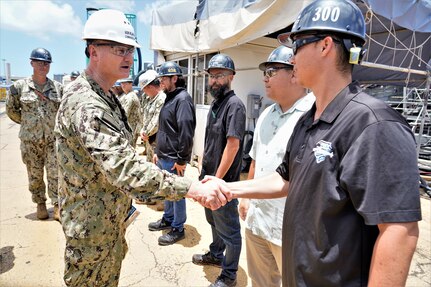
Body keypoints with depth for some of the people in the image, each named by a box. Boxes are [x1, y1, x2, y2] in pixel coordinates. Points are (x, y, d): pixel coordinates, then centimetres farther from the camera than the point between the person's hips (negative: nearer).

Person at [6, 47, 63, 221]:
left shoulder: (58, 87, 2)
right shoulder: (19, 86, 0)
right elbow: (11, 109, 11)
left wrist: (57, 124, 6)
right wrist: (27, 123, 8)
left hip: (53, 138, 0)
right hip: (30, 140, 0)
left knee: (55, 174, 1)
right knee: (34, 175, 10)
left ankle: (57, 205, 10)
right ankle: (40, 204, 24)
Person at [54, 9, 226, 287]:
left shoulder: (107, 97, 7)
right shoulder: (84, 103, -27)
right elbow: (123, 166, -39)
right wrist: (191, 188, -41)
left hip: (112, 217, 9)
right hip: (93, 222, -9)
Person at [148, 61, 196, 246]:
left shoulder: (182, 99, -16)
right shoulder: (169, 98, 14)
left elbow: (186, 132, -23)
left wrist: (182, 160, -21)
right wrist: (158, 152, 20)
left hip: (174, 159, -9)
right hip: (163, 157, 9)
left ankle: (178, 229, 19)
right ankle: (168, 219, 39)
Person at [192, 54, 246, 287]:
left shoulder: (234, 105, -17)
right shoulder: (215, 104, 11)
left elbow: (233, 145, -23)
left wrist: (217, 179, -20)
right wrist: (204, 169, 14)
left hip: (223, 180, -9)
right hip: (209, 176, 9)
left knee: (228, 229, 7)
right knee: (214, 221, 25)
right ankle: (215, 255, 46)